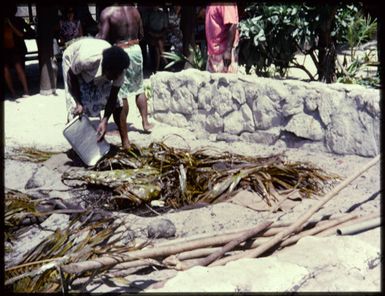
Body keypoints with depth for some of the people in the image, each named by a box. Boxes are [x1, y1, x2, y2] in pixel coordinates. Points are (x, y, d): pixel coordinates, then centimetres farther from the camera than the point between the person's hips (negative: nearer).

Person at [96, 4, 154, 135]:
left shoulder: (107, 12, -15)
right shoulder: (134, 9, 3)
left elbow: (102, 38, -17)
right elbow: (141, 34, 10)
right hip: (135, 49, 5)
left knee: (121, 92, 3)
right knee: (139, 89, 16)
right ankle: (145, 122, 21)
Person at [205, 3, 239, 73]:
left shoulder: (226, 4, -16)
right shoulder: (211, 5, 11)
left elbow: (232, 25, -21)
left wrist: (228, 50, -24)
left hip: (224, 50, -9)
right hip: (213, 51, 9)